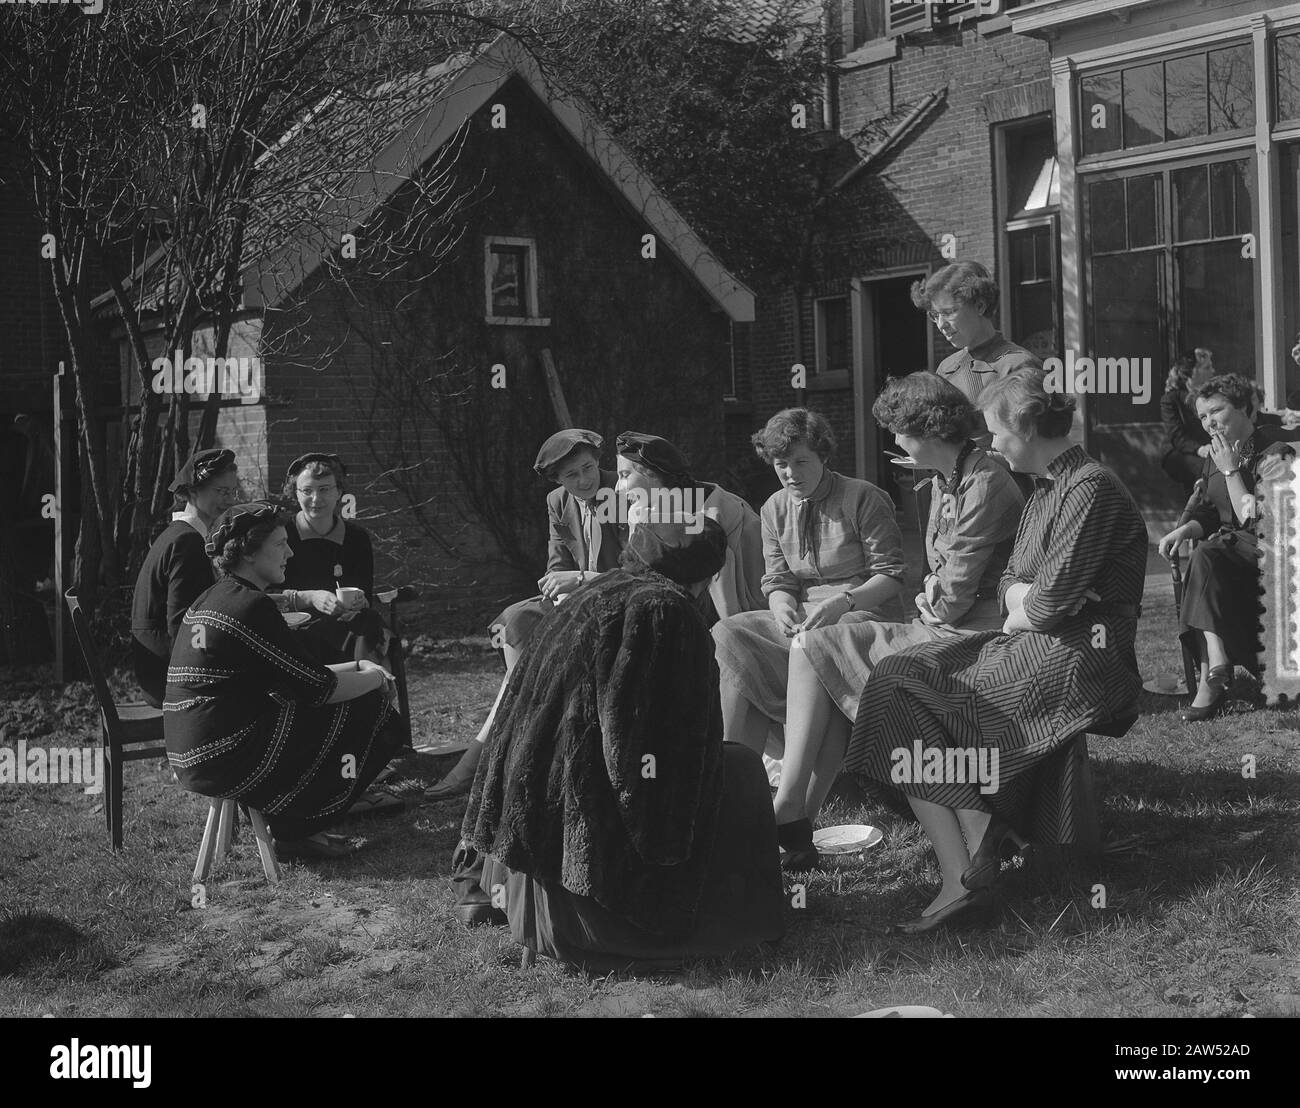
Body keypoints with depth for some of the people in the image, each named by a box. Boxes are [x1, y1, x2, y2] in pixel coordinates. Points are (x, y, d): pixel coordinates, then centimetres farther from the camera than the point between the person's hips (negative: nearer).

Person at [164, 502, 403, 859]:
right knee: (363, 708, -2)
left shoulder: (209, 600, 15)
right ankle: (295, 827, 7)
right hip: (228, 760, -10)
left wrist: (358, 667, 16)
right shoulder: (250, 606, -16)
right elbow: (320, 689, -13)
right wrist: (375, 678, 5)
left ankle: (291, 823, 15)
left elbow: (295, 675, 21)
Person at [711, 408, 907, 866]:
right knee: (729, 638, -25)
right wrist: (782, 607, -13)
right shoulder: (775, 509, 14)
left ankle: (795, 811, -37)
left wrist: (843, 602, -23)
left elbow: (891, 574, -6)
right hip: (802, 619, 5)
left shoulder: (864, 499, -1)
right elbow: (777, 579, 11)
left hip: (865, 613, -5)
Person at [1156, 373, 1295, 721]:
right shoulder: (1215, 456, 14)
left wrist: (1231, 471, -14)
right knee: (1204, 558, -28)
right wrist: (1184, 530, 1)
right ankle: (1217, 670, -39)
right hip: (1229, 544, 7)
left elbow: (1254, 519, -18)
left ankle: (1213, 674, -36)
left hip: (1266, 551, -7)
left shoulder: (1275, 453, -9)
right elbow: (1210, 515, 21)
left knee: (1206, 560, -32)